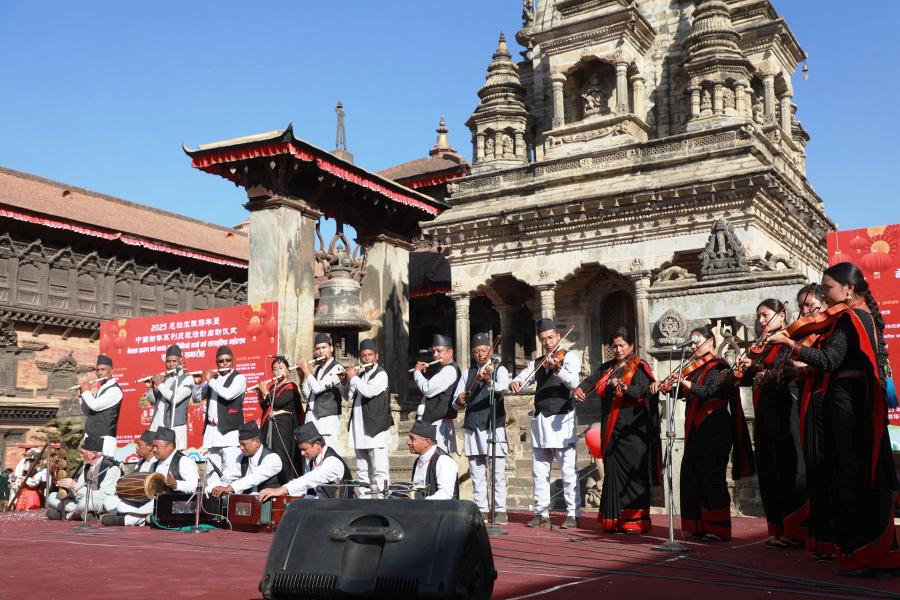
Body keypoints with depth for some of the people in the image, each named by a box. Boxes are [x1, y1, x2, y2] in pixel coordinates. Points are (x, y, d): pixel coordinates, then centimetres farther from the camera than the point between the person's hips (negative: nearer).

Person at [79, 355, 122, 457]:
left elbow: (95, 406, -21)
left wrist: (86, 391, -6)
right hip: (90, 436, 8)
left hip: (105, 438, -8)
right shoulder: (99, 388, 16)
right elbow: (86, 411, 18)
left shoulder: (115, 390, -11)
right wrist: (83, 394, 5)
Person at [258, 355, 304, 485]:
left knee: (280, 458, -11)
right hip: (269, 425, 7)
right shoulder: (272, 387, 16)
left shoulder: (291, 387, -3)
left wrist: (265, 392, -5)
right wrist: (260, 394, 0)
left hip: (283, 426, -7)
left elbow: (278, 402, -18)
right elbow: (264, 406, 14)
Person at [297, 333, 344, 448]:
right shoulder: (318, 369, 17)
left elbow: (318, 388, -19)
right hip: (312, 419, 7)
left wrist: (306, 370, -6)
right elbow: (307, 394, 20)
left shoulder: (337, 369, -8)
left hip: (328, 420, -7)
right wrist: (302, 376, 8)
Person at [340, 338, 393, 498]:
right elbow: (349, 395, 22)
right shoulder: (360, 375, 16)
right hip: (359, 429, 8)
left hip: (376, 428, -8)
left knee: (379, 470, -9)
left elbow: (368, 391, -22)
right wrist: (345, 382, 5)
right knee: (362, 470, 13)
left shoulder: (381, 374, -6)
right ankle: (363, 496, 20)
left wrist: (353, 377, -9)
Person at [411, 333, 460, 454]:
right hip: (430, 422, 10)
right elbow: (428, 390, 26)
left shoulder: (450, 369, -11)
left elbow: (428, 389, -19)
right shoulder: (442, 369, 21)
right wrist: (422, 372, 12)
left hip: (439, 424, -10)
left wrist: (417, 372, -4)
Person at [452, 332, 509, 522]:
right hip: (472, 427, 4)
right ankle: (481, 509, 13)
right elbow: (455, 404, 14)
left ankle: (500, 510, 0)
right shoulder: (468, 373, 15)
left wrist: (489, 382, -39)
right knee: (476, 473, 7)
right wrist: (459, 401, -9)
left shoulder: (499, 370, 3)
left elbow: (503, 388, -20)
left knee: (498, 473, -4)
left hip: (494, 426, -4)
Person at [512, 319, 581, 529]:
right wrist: (515, 383, -14)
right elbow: (521, 379, 10)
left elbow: (574, 382, -18)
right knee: (539, 470, 8)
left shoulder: (569, 357, -1)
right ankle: (541, 513, 15)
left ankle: (573, 514, 2)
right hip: (539, 419, 6)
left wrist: (557, 369, -37)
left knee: (568, 469, -4)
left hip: (561, 419, -6)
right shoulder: (537, 362, 16)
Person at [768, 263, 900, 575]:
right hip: (866, 400, 9)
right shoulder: (867, 315, 16)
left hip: (845, 400, -9)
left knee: (850, 478, -6)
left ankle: (860, 556, -4)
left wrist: (790, 344, -25)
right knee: (869, 475, 11)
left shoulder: (848, 318, -13)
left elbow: (828, 362, -22)